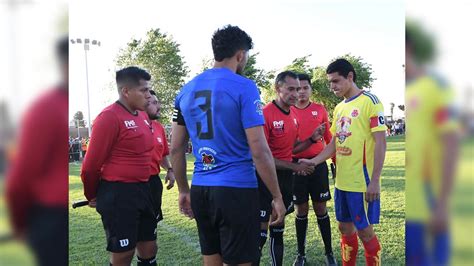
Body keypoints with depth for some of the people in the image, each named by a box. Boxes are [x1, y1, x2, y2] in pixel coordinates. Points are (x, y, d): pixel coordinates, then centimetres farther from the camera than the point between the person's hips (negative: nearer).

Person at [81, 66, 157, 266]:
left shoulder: (142, 116, 9)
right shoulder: (110, 116, -16)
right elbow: (92, 163, -11)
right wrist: (92, 195, 1)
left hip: (143, 189, 8)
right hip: (117, 194, -8)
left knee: (149, 248, 16)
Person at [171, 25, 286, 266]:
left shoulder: (186, 90, 8)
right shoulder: (244, 88, -9)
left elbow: (176, 149, 11)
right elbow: (259, 150, -13)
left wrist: (184, 191, 20)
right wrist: (277, 196, -5)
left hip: (200, 190, 6)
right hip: (236, 189, -6)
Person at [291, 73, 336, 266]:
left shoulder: (320, 110, 4)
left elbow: (328, 138, 10)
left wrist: (335, 161, 11)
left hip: (318, 164, 1)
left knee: (321, 209, 7)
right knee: (301, 210, 8)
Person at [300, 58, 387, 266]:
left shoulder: (369, 101, -9)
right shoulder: (339, 108, 12)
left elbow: (380, 142, -14)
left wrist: (374, 180, -18)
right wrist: (314, 161, 3)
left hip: (362, 181, -7)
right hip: (342, 181, 7)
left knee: (364, 231, 3)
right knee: (345, 228, 15)